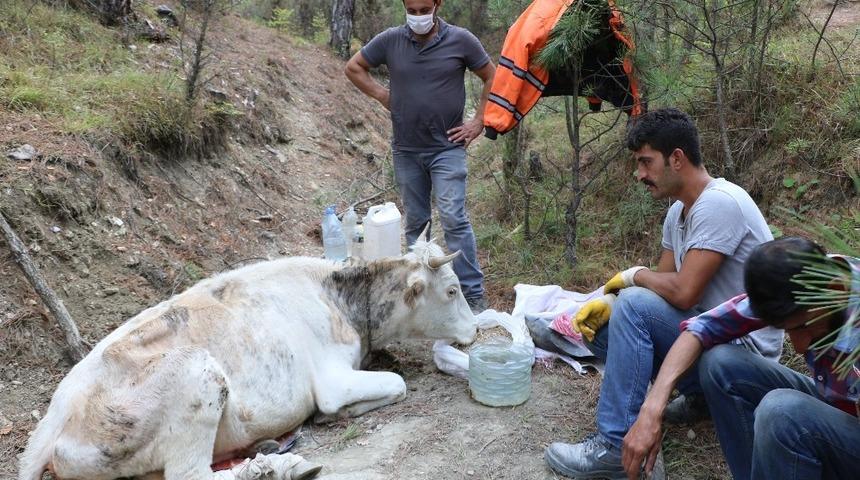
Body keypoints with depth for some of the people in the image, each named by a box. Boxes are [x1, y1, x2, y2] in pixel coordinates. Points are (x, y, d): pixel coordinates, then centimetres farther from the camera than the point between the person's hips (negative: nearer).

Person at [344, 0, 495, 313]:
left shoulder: (460, 40, -6)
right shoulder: (390, 40, -1)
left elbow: (493, 78, 5)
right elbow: (354, 68, 12)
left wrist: (479, 122, 0)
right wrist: (383, 96, 2)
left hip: (447, 148, -3)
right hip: (406, 150, 3)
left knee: (454, 219, -11)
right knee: (415, 222, 12)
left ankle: (474, 295, -5)